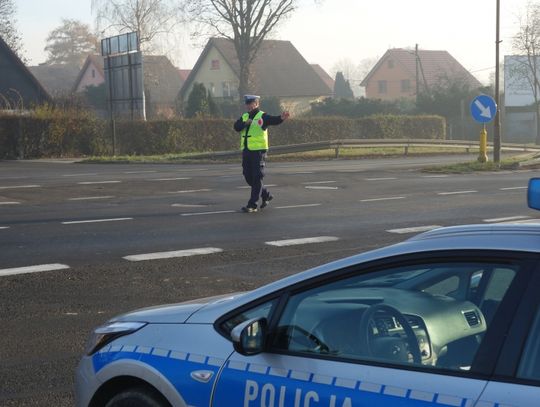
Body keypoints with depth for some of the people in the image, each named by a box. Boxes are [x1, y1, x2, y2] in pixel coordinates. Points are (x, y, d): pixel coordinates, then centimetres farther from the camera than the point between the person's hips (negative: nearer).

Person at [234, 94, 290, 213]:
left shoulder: (262, 116, -5)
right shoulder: (244, 116, 13)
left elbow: (273, 120, -24)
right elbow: (236, 127, -1)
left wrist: (281, 118, -45)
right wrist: (245, 123, -20)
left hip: (258, 151, -7)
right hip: (246, 151, 7)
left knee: (257, 178, -5)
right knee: (249, 177, 12)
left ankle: (252, 205, -3)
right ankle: (266, 195, 30)